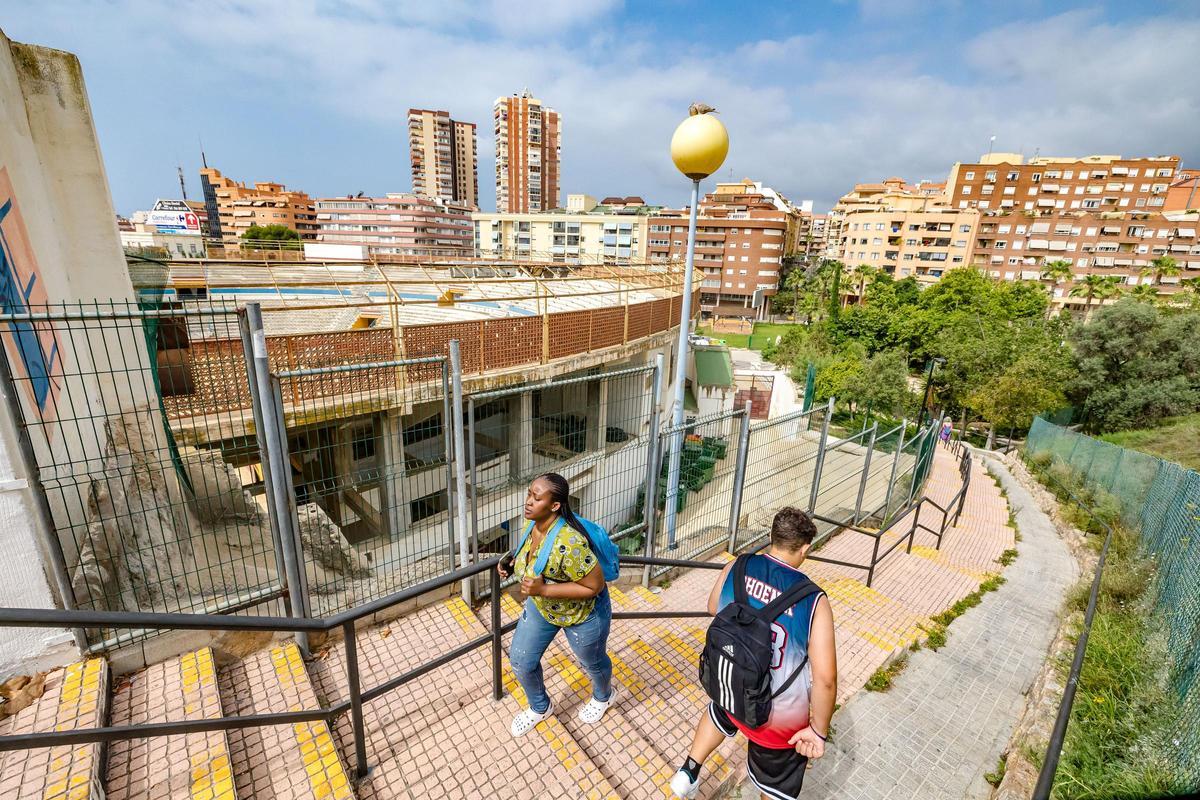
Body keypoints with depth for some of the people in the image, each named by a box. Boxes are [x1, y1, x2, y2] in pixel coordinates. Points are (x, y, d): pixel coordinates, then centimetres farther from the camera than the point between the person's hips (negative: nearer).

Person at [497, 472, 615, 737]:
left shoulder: (568, 542, -41)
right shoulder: (537, 524, -15)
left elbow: (594, 586, -33)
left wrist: (543, 589, -36)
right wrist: (515, 564, -8)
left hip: (583, 613, -6)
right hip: (541, 605, 7)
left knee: (592, 662, 22)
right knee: (520, 660, 13)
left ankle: (602, 697, 57)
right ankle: (540, 707, 44)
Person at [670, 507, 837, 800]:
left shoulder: (735, 568, -15)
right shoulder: (813, 601, -25)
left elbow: (713, 608, 4)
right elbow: (825, 679, -24)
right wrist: (819, 730, -8)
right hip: (778, 715, -3)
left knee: (721, 714, 40)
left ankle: (688, 772, 46)